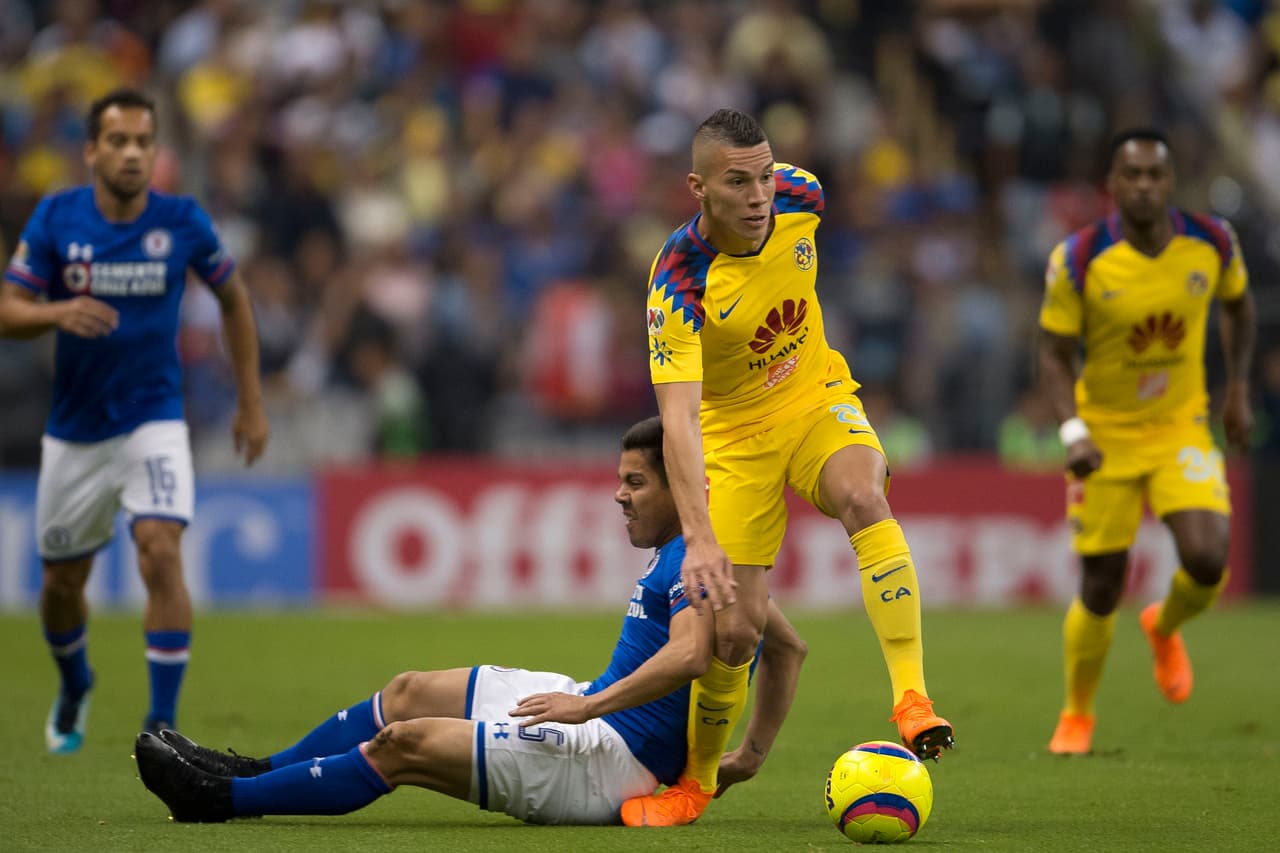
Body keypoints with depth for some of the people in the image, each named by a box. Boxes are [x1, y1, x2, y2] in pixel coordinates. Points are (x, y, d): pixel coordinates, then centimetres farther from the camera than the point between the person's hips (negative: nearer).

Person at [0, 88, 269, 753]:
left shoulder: (182, 221, -8)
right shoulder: (55, 217, -8)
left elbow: (232, 299, 8)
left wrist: (251, 403, 8)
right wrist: (57, 312, -30)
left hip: (154, 419, -2)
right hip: (74, 431, 2)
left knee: (161, 551, -24)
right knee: (61, 581, 12)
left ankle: (162, 723, -18)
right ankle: (75, 687, 44)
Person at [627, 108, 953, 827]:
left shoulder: (800, 196, -17)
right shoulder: (678, 284, -30)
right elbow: (679, 417, -40)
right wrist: (698, 537, -51)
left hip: (817, 399, 3)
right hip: (735, 434, -3)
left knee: (862, 495, -32)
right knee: (736, 628, -6)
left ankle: (913, 698, -36)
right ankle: (696, 782, 21)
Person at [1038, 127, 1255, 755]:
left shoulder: (1212, 243, -9)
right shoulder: (1078, 260, -17)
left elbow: (1238, 304, 12)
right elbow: (1055, 353, -9)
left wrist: (1238, 390, 8)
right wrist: (1073, 432, -23)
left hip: (1182, 427, 2)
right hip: (1106, 434, -1)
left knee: (1207, 561, -18)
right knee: (1100, 591, 0)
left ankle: (1165, 628, 19)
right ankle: (1077, 715, 26)